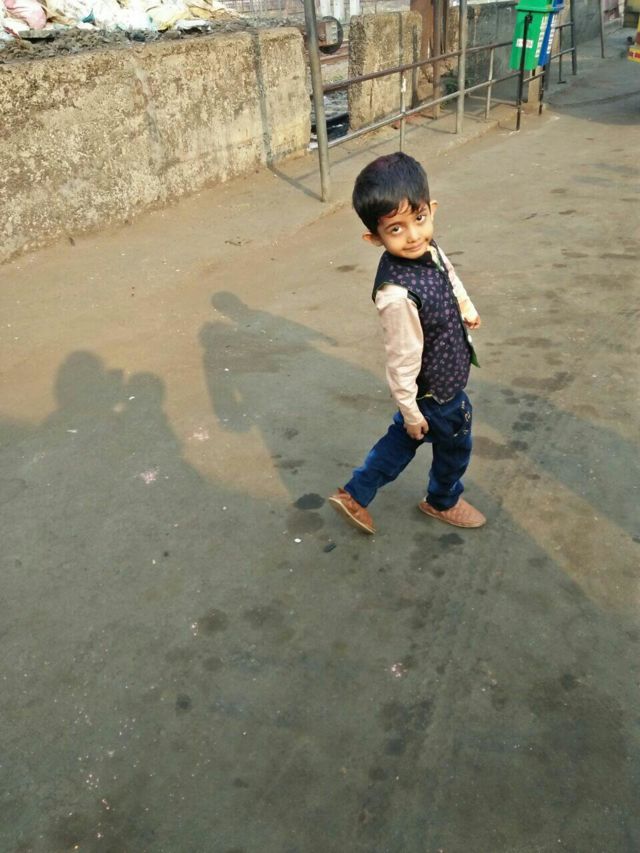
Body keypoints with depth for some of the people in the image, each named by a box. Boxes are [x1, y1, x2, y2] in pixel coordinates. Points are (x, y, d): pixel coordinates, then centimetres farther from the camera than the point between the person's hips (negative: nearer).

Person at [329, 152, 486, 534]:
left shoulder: (427, 248, -14)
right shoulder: (398, 294, -39)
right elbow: (403, 359, -28)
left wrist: (466, 306, 22)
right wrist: (410, 410, -16)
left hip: (443, 376, 8)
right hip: (436, 390, -8)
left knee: (404, 438, 25)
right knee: (455, 445, 19)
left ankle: (355, 495, 40)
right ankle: (444, 501, 51)